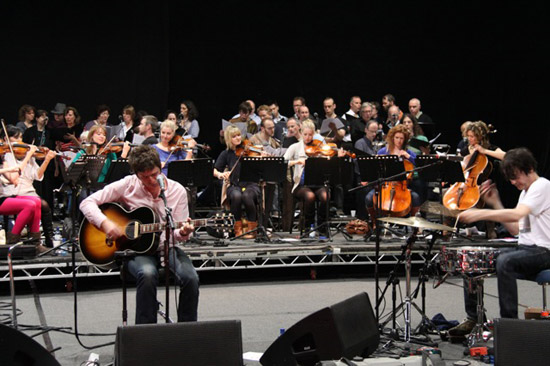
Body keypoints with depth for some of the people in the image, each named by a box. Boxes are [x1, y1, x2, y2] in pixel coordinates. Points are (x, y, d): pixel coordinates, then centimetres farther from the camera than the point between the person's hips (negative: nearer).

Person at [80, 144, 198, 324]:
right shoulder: (127, 186, -3)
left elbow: (176, 233, 3)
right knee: (147, 274, -35)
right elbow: (87, 203, -3)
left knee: (190, 277, -26)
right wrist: (105, 223, -20)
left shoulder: (177, 191, 2)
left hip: (166, 247, 2)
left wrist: (183, 233, -21)